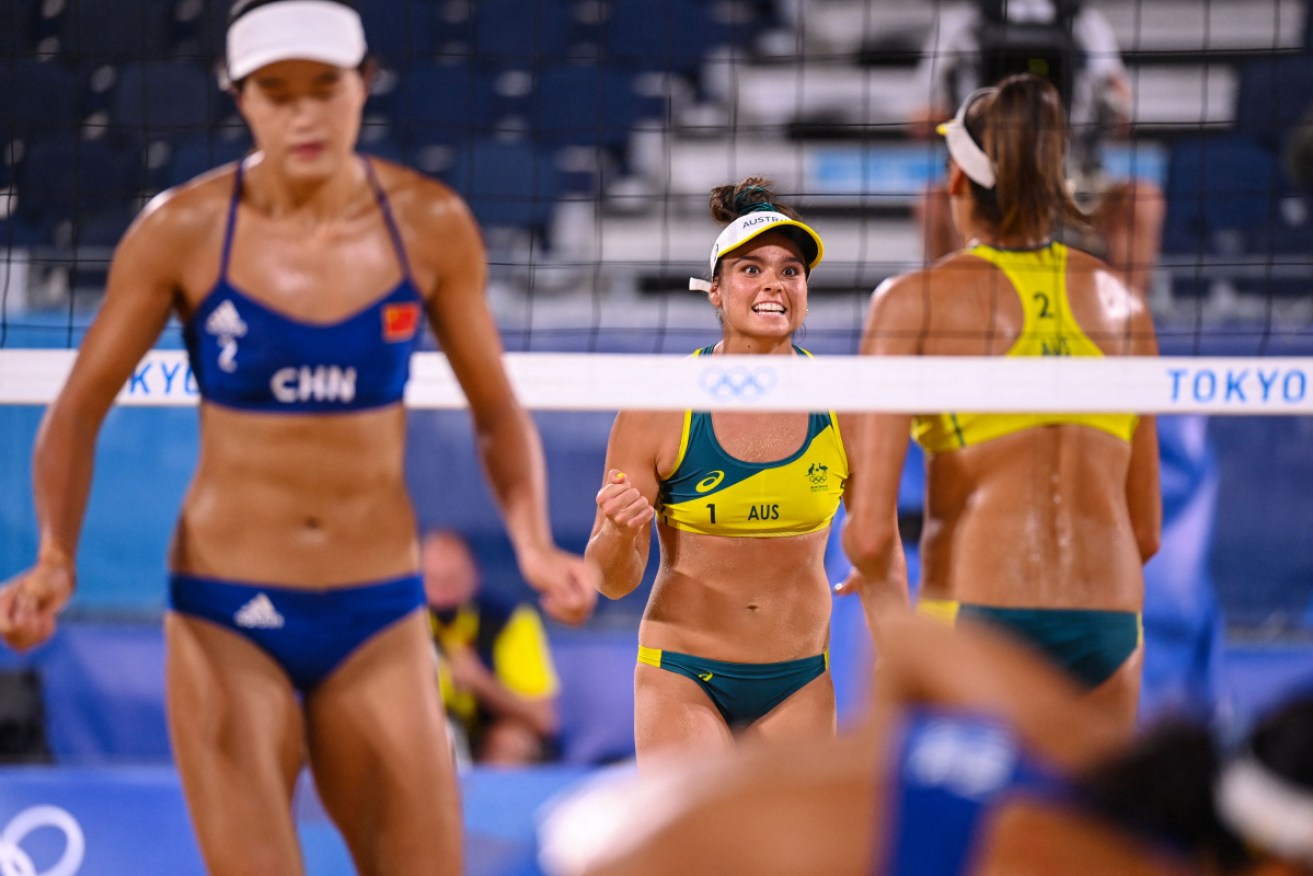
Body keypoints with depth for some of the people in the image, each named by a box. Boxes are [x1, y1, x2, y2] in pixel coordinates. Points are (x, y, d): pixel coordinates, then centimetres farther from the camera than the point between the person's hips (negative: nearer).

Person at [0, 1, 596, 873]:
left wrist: (534, 545, -8)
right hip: (227, 621, -2)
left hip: (379, 622, 2)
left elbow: (497, 412, 9)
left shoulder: (428, 224, -1)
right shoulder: (184, 230, -6)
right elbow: (78, 411, 0)